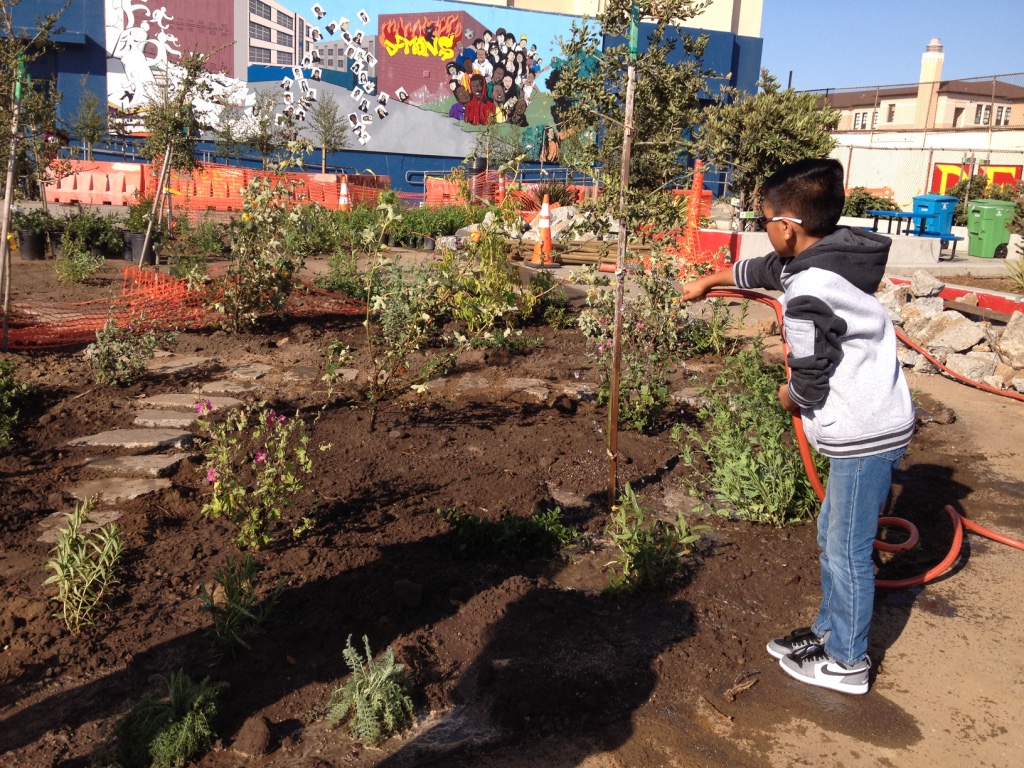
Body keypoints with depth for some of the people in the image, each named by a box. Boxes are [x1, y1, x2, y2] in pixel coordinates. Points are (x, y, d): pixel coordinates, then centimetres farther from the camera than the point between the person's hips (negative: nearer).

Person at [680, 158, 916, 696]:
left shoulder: (808, 294, -24)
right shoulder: (827, 257, 6)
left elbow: (808, 385, -20)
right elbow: (764, 270, 25)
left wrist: (789, 398, 3)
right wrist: (707, 281, 38)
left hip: (865, 433, -10)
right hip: (869, 426, 10)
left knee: (847, 550, 5)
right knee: (833, 538, 21)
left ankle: (846, 662, 21)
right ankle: (829, 631, 36)